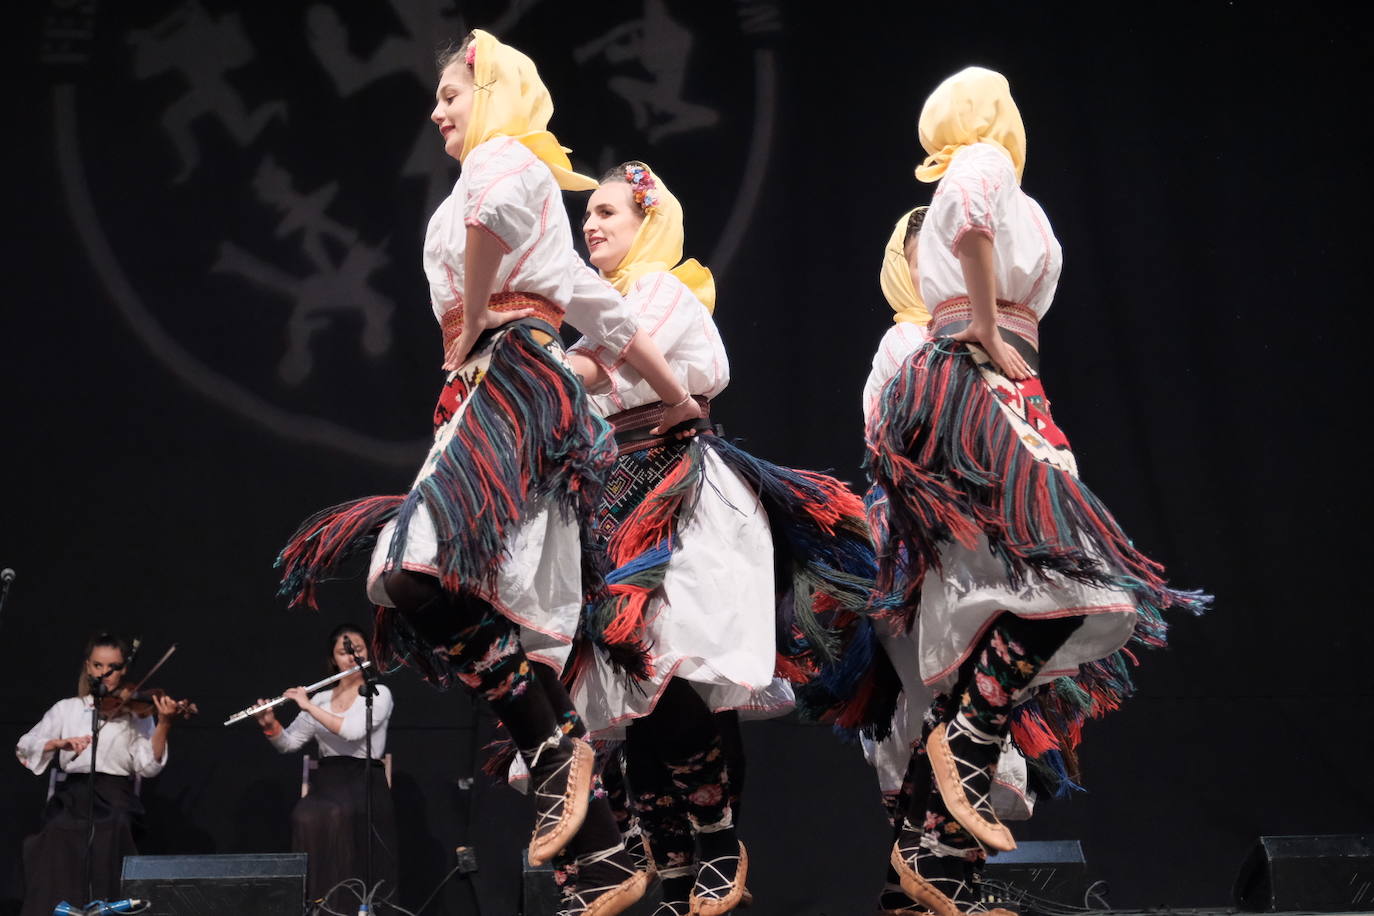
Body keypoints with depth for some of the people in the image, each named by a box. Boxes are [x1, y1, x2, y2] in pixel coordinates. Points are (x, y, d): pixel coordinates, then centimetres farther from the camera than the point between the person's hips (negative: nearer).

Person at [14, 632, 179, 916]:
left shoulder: (136, 712, 11)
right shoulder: (66, 709, 16)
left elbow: (148, 766, -3)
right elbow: (25, 748, 7)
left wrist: (164, 724, -19)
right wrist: (60, 743, -11)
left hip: (115, 800, -1)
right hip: (72, 797, 1)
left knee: (111, 832, -32)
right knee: (57, 836, -27)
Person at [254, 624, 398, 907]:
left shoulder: (379, 694, 2)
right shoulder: (320, 699, 15)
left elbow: (353, 730, -16)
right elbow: (287, 744, 15)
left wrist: (309, 707, -13)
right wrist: (270, 726, -6)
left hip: (365, 780, -3)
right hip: (327, 780, 3)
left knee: (338, 815, -38)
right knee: (307, 817, -33)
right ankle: (316, 894, -28)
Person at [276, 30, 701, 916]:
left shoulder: (505, 156, 4)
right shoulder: (536, 192, 32)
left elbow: (491, 211, -22)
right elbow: (605, 309, 31)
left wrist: (468, 331, -12)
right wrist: (682, 405, 33)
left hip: (513, 374, -10)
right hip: (500, 399, 10)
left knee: (420, 570, -30)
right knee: (504, 642, -2)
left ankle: (559, 745, -26)